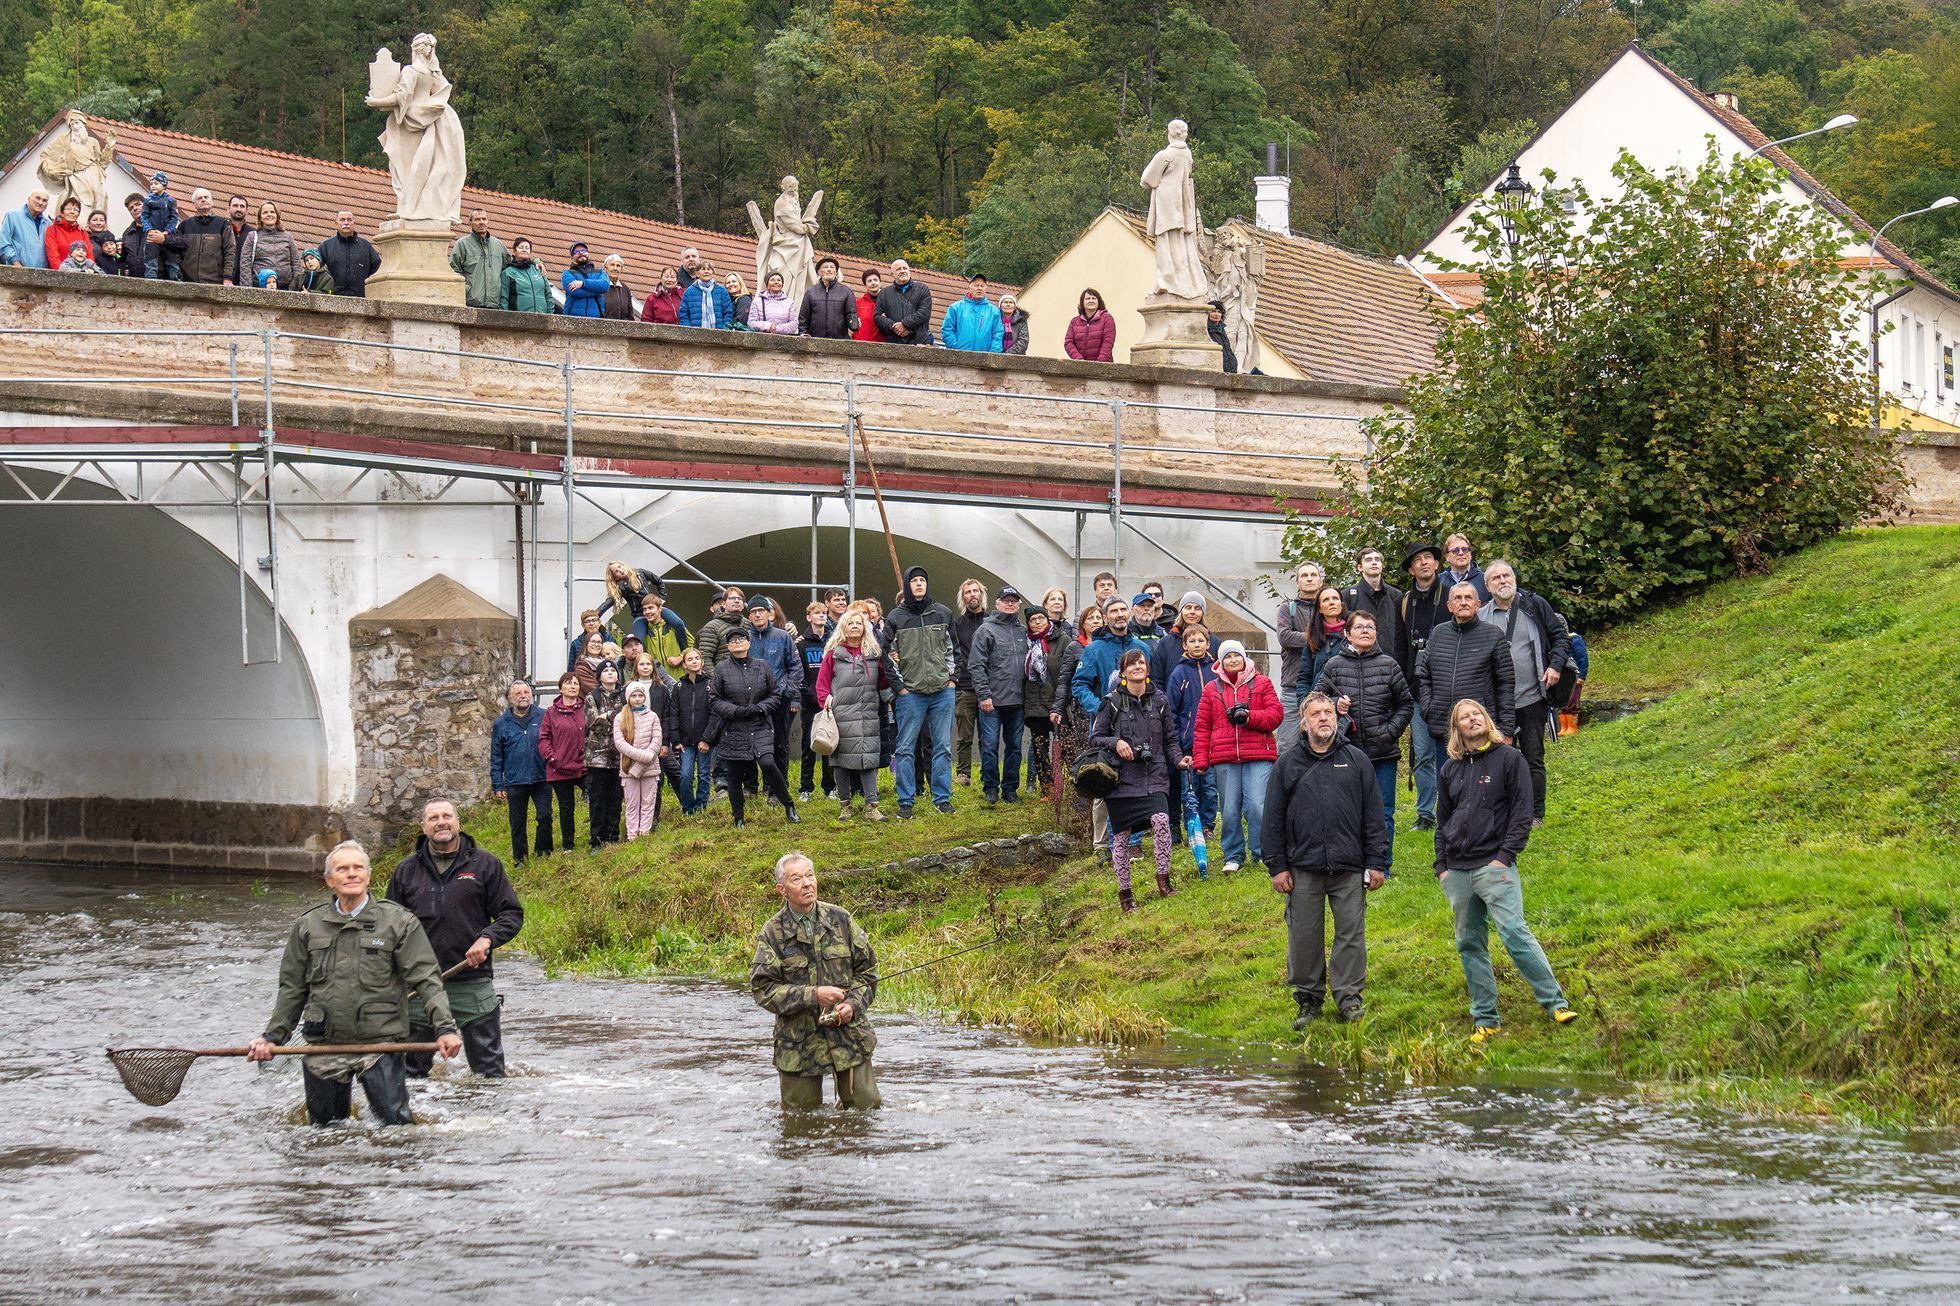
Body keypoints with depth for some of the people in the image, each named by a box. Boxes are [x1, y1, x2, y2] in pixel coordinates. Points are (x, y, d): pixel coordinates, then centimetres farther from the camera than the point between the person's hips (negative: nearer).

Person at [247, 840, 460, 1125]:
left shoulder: (399, 921, 0)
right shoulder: (308, 927, 10)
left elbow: (426, 979, -5)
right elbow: (292, 989, 16)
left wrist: (444, 1027, -16)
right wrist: (273, 1037, 10)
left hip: (379, 1043, -3)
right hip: (323, 1045, 3)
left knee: (394, 1123, -8)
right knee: (325, 1126, 9)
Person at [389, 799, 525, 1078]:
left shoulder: (485, 864, 5)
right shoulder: (407, 871, 10)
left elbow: (511, 914, 6)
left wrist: (487, 939, -13)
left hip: (474, 984, -2)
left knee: (488, 1066, 2)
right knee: (411, 1068, 6)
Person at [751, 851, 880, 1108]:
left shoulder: (840, 919, 3)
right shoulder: (773, 933, -4)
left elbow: (867, 968, 9)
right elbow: (763, 990, -10)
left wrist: (854, 1004, -9)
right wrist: (813, 996, -20)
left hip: (849, 1033, 2)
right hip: (798, 1044, -2)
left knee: (866, 1107, 4)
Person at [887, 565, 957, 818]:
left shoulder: (942, 614, 8)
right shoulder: (896, 617, 0)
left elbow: (952, 647, 17)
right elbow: (888, 654, 0)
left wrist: (951, 676, 8)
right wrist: (899, 686, -4)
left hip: (942, 691, 2)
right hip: (910, 693, -2)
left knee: (943, 746, 5)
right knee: (905, 748, -2)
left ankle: (942, 798, 11)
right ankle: (905, 801, 3)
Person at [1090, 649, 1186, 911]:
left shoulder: (1159, 701, 9)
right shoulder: (1112, 702, 1)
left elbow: (1170, 739, 16)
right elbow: (1095, 738, 4)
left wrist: (1178, 759, -1)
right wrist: (1115, 743, -14)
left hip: (1154, 777, 1)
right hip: (1122, 778, -1)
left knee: (1161, 820, -24)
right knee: (1120, 836, 2)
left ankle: (1163, 879, -12)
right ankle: (1124, 892, 15)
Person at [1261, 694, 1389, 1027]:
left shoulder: (1357, 761, 8)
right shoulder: (1288, 765, 7)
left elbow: (1374, 816, 9)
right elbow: (1273, 820, 8)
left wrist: (1377, 862, 4)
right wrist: (1277, 866, 2)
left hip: (1350, 869, 0)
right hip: (1303, 870, 0)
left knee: (1351, 934, 0)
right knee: (1304, 937, 4)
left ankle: (1349, 998, 10)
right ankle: (1308, 1000, 15)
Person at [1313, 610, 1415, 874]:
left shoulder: (1388, 665, 3)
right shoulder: (1334, 666, 3)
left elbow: (1406, 704, 9)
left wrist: (1392, 730, -4)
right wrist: (1334, 705, -9)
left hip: (1383, 752, 0)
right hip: (1347, 750, 0)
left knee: (1383, 812, 3)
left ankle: (1382, 866, 12)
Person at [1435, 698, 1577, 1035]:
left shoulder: (1509, 758, 1)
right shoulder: (1450, 769, 15)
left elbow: (1522, 813, -3)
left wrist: (1505, 855, -11)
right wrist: (1442, 865, 12)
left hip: (1494, 865, -5)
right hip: (1457, 871, 5)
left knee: (1515, 933, -17)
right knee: (1470, 944, 5)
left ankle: (1555, 1004, -15)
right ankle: (1484, 1019, 10)